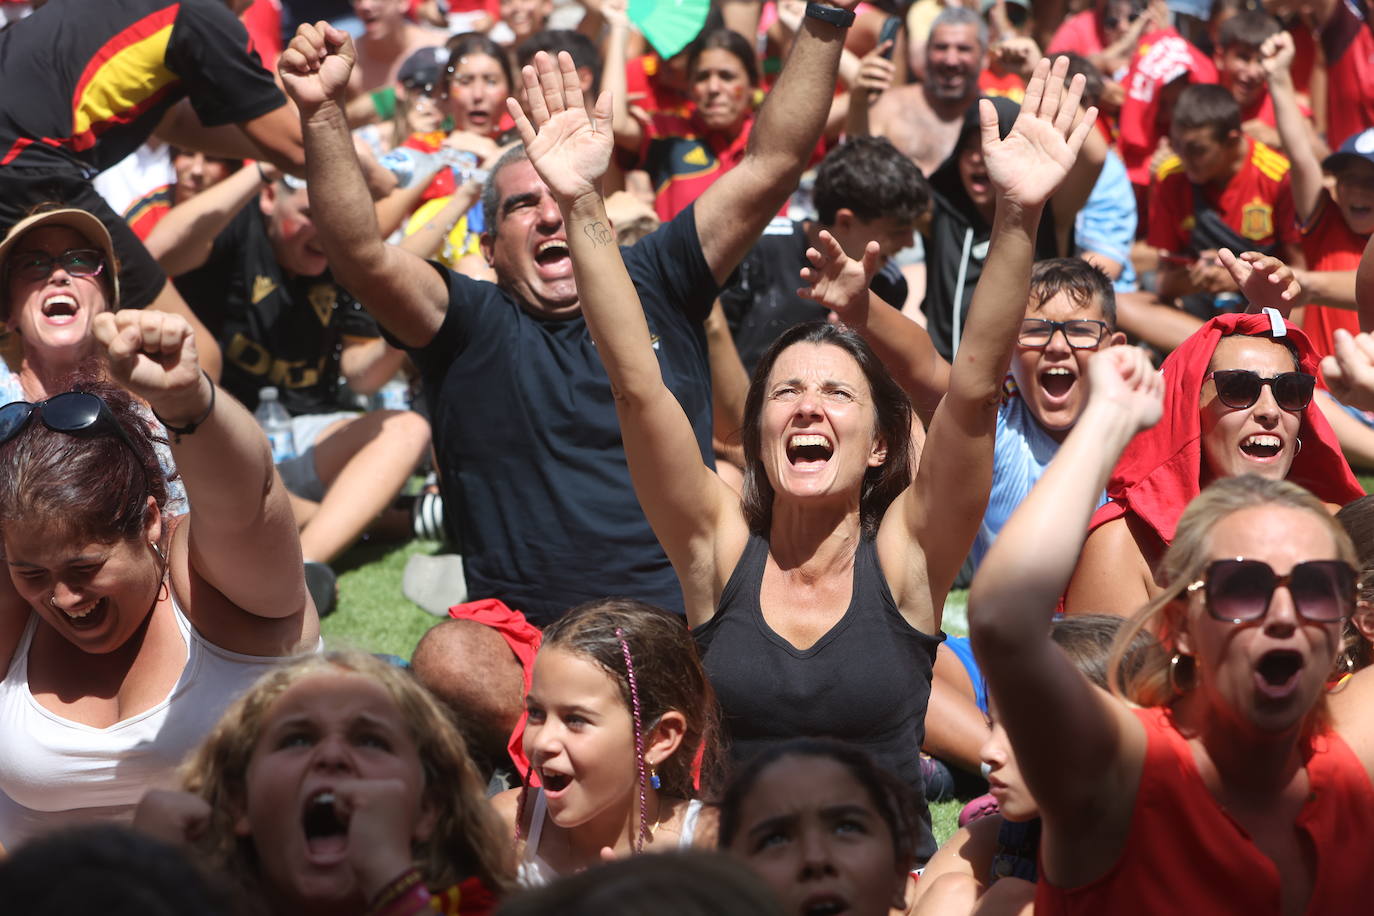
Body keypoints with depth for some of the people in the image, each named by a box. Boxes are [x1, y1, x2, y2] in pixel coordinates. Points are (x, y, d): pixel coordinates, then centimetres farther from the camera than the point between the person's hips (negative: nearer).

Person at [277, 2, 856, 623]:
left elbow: (771, 165, 9)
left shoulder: (654, 286, 13)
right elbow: (362, 256, -10)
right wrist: (321, 114, -21)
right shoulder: (470, 324, 7)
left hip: (686, 618, 2)